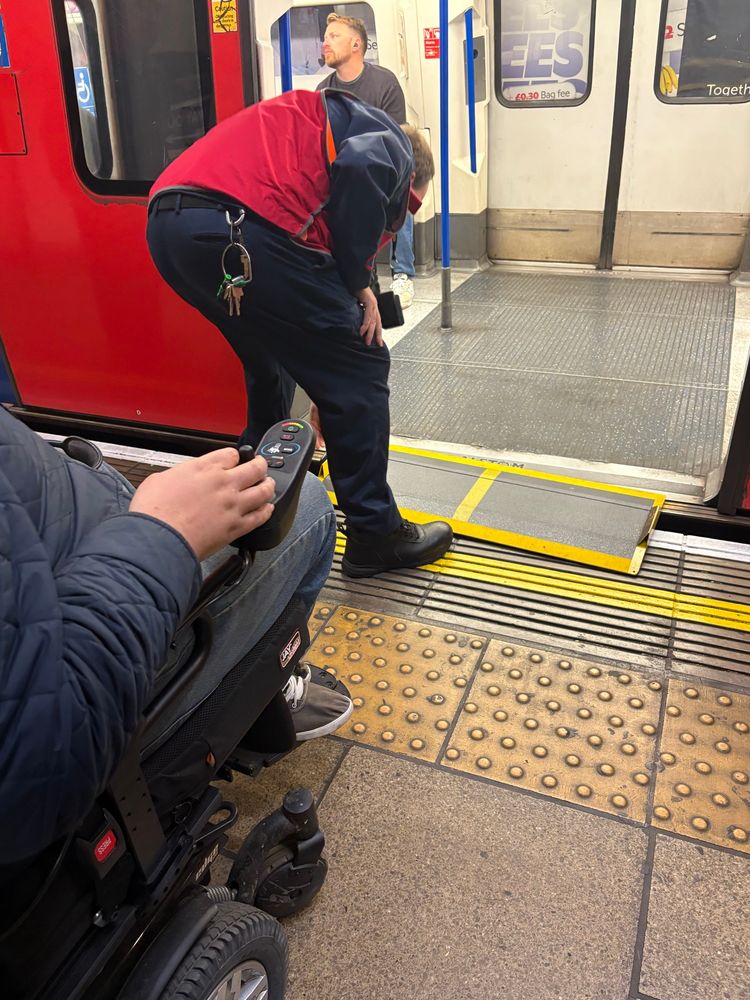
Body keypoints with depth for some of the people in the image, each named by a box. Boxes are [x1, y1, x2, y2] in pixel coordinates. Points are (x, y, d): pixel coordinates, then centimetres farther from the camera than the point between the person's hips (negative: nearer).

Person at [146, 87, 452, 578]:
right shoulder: (390, 141, 16)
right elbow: (360, 169, -14)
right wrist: (359, 284, 0)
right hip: (241, 226, -9)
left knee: (270, 365, 29)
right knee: (359, 371, 5)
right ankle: (375, 534, 15)